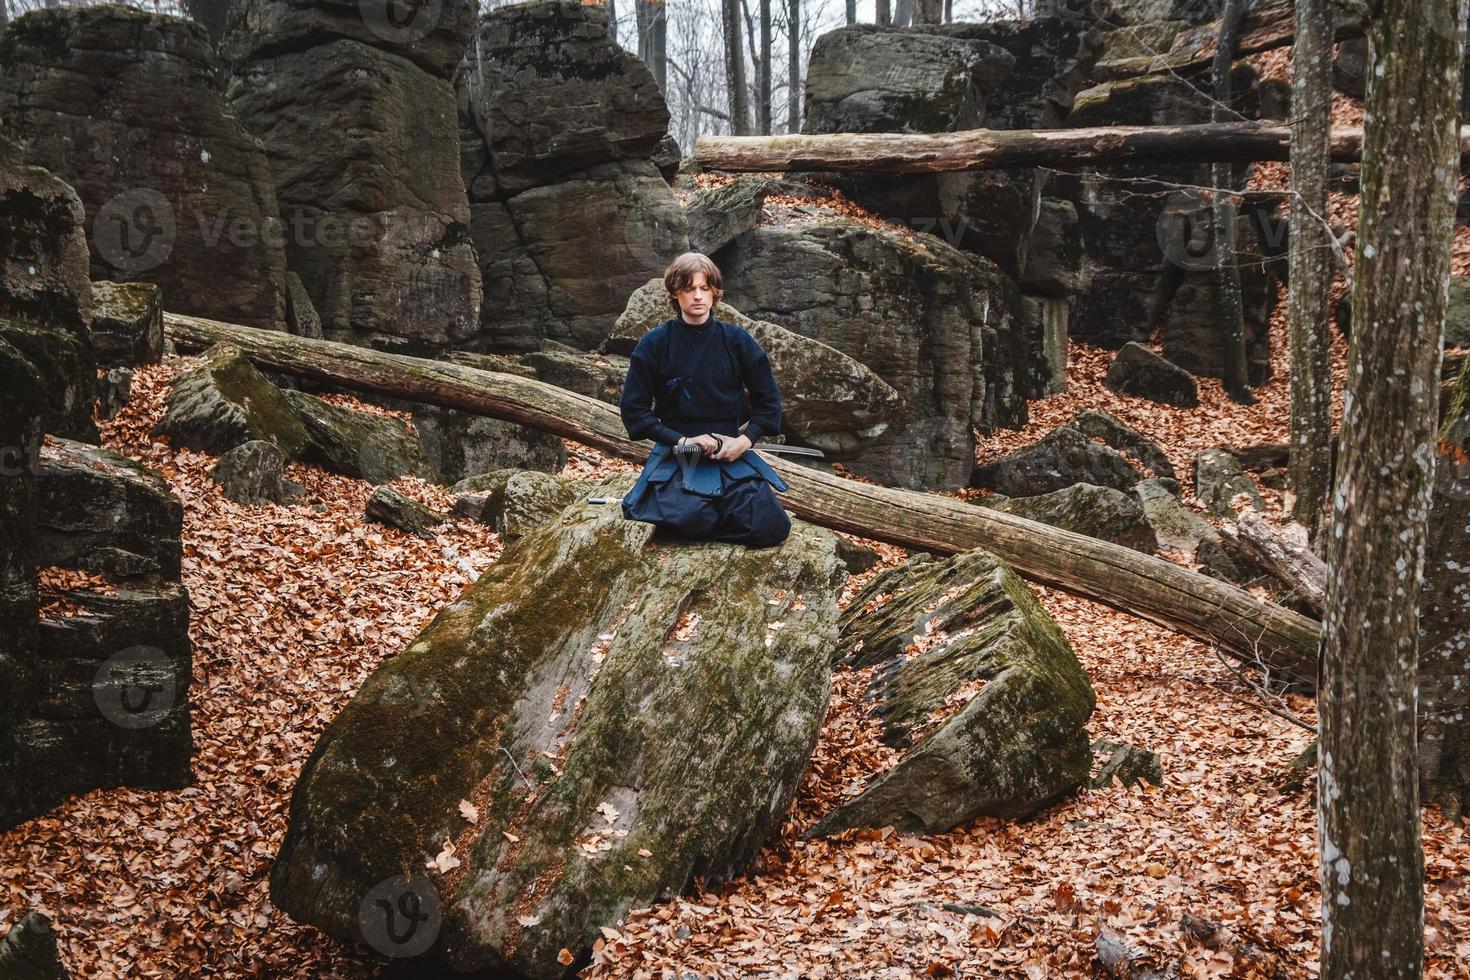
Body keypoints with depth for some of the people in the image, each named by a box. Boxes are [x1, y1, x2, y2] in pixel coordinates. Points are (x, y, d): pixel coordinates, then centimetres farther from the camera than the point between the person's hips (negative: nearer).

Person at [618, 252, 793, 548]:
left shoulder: (736, 341, 4)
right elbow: (634, 410, -3)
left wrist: (745, 440, -8)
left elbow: (768, 401, 9)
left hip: (730, 453, 2)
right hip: (675, 453, -2)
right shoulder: (655, 343, -2)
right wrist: (682, 441, -13)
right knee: (690, 518, -33)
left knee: (772, 528, -19)